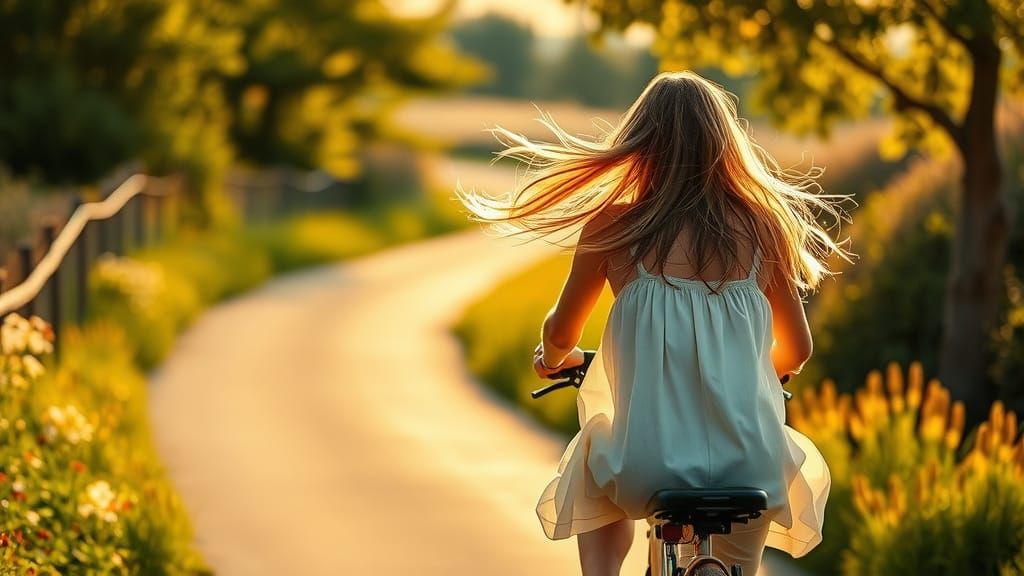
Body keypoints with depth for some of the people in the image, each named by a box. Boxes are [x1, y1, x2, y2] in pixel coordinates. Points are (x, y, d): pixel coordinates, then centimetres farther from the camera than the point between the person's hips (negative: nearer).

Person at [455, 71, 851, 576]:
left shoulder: (613, 226, -1)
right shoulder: (762, 227, 3)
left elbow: (561, 333, 12)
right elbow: (796, 350, 13)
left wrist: (552, 356, 36)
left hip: (646, 472, 0)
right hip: (751, 471, 1)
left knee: (590, 458, 34)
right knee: (802, 465, 35)